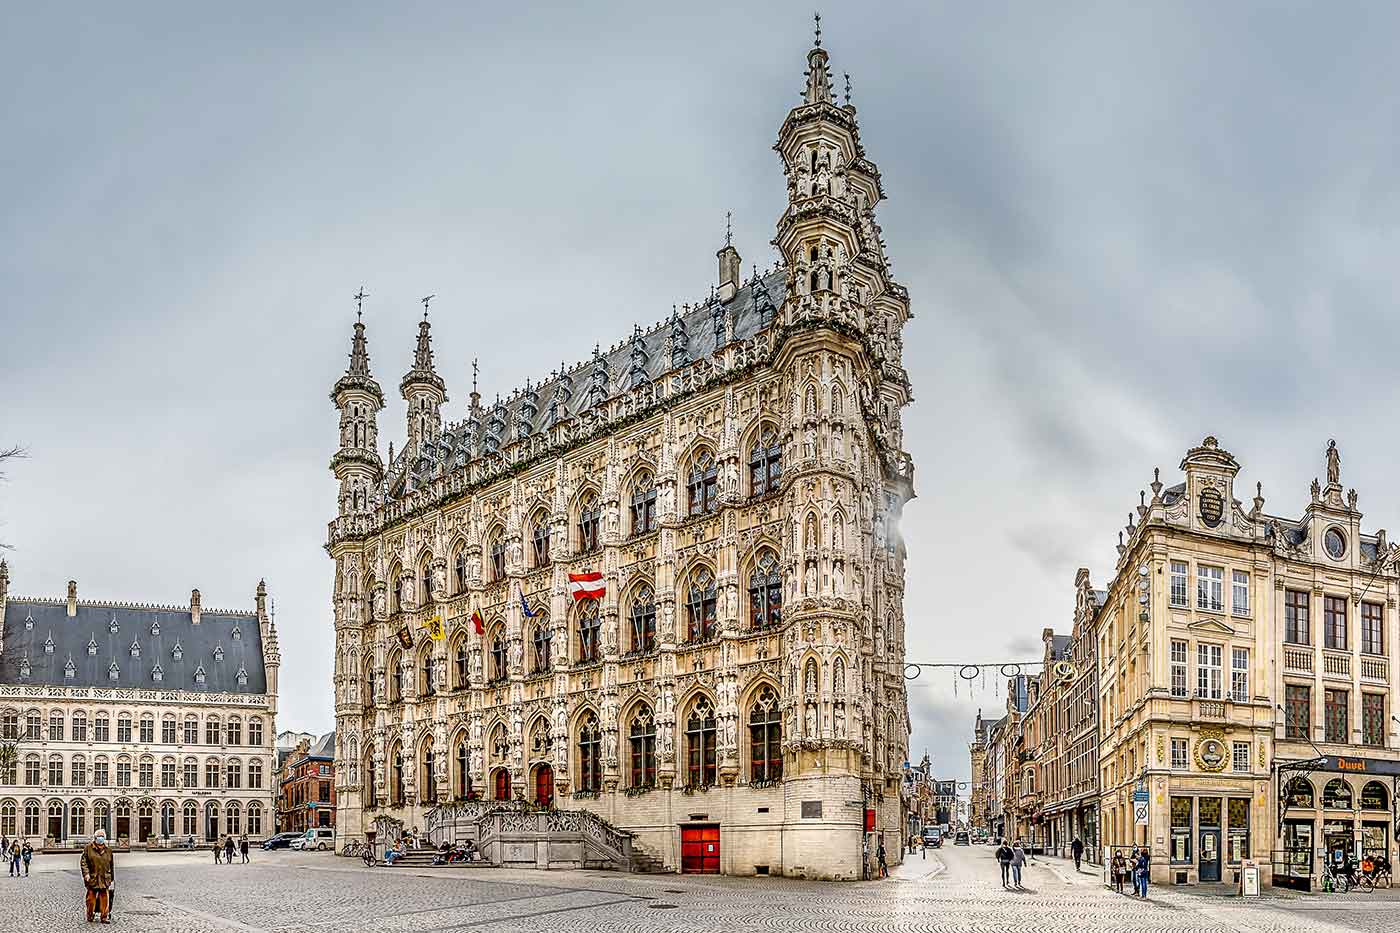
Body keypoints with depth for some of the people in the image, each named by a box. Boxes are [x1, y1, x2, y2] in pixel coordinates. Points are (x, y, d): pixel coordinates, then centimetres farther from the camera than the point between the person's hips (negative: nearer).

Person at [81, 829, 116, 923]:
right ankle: (90, 916, 21)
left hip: (105, 879, 2)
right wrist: (86, 873, -13)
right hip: (92, 878, -2)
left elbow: (112, 865, 16)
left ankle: (105, 916, 6)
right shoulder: (88, 848, 3)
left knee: (105, 898, 0)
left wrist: (112, 879, 16)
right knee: (91, 897, 5)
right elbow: (83, 862, 0)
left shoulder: (108, 850, 11)